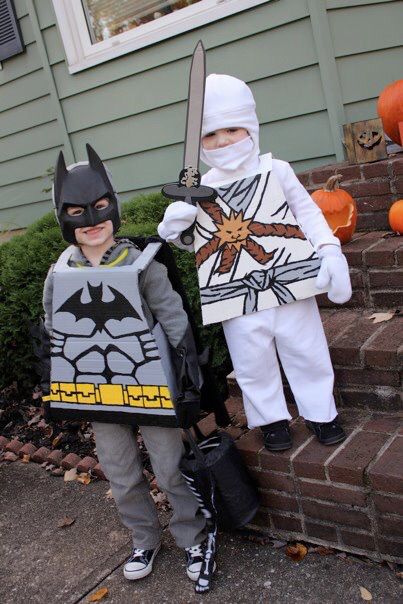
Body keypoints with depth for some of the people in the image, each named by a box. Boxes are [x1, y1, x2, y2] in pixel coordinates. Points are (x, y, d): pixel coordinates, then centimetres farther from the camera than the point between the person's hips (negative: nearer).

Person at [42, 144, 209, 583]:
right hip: (96, 395, 4)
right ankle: (145, 540, 40)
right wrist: (56, 393, 12)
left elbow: (176, 325, -9)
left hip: (148, 388, -3)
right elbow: (52, 338, 9)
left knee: (171, 471, 8)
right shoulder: (58, 276, -2)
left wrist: (190, 381, -8)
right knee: (121, 476, 17)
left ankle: (191, 538, 32)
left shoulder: (141, 265, -12)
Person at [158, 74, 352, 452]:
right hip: (238, 301, 1)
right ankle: (271, 419, 34)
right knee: (253, 366, 12)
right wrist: (174, 226, -13)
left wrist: (329, 251, -10)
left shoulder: (275, 171, -2)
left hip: (289, 288, 0)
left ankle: (320, 412, 34)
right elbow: (192, 242, 8)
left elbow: (307, 213, 2)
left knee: (307, 354, 13)